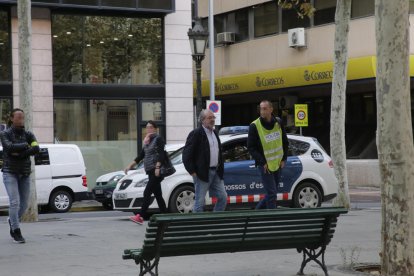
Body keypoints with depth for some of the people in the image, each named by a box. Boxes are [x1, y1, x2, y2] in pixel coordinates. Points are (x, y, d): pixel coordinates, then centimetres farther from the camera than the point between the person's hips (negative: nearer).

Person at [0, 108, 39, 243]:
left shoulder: (28, 135, 6)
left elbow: (36, 149, -11)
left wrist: (18, 153, -18)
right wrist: (25, 146, -10)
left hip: (25, 174, 4)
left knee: (24, 204, 7)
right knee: (15, 202, -14)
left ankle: (12, 221, 36)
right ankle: (16, 232, -8)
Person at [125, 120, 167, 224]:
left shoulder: (158, 139, -4)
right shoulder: (147, 141, 20)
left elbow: (161, 154, -14)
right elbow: (141, 156, 23)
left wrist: (157, 167, -24)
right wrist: (130, 166, 20)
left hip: (156, 171, -8)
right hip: (150, 171, 8)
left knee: (147, 192, -16)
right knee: (158, 195, 7)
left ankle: (140, 216, -23)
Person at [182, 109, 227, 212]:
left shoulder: (215, 133, 15)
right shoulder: (196, 134, -10)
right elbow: (186, 154, -13)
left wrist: (221, 168, 15)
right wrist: (192, 171, -15)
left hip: (216, 173, 8)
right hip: (202, 173, -8)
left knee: (223, 197, 6)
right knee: (200, 201, -2)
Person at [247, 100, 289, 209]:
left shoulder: (278, 123, 2)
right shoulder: (254, 126, -12)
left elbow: (285, 142, 14)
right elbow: (251, 147, -8)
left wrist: (283, 159, 5)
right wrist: (262, 162, -13)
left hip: (277, 164, 5)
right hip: (265, 165, -5)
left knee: (271, 193, 11)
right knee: (271, 194, -10)